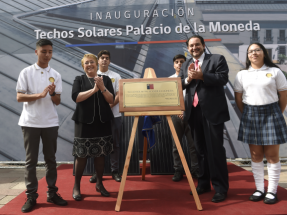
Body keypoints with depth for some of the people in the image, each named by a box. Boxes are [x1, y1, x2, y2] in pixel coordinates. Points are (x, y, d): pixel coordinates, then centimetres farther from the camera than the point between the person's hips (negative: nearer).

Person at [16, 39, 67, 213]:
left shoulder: (56, 75, 5)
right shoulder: (26, 72, -1)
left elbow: (58, 102, 4)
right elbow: (19, 97, -5)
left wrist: (52, 94, -18)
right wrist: (40, 94, -18)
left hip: (50, 122, 2)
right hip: (30, 122, -2)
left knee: (51, 159, 9)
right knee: (31, 161, 4)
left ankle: (52, 193, 20)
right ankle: (31, 196, 14)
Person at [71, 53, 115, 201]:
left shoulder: (106, 79, 8)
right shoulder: (79, 79, 5)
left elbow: (111, 100, 0)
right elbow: (75, 97, -12)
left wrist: (102, 88, -15)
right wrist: (94, 89, -16)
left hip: (102, 121, 2)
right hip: (84, 121, -2)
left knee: (100, 154, 8)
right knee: (81, 155, 1)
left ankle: (99, 184, 23)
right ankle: (76, 186, 15)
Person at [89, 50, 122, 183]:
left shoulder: (116, 76, 6)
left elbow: (119, 95, -2)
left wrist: (109, 106, -17)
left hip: (114, 115, 0)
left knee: (115, 144, 4)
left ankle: (115, 171, 14)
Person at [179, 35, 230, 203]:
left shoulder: (217, 59, 1)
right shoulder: (186, 65, 16)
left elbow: (223, 78, -12)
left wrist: (202, 76, -21)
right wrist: (188, 79, -12)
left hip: (212, 111, -5)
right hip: (194, 111, 5)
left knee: (215, 149, -2)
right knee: (200, 149, 14)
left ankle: (221, 187, 9)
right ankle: (203, 183, 26)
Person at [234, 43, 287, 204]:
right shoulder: (242, 74, 7)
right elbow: (238, 97, 8)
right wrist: (247, 114, 6)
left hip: (271, 113, -2)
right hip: (250, 115, 3)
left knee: (272, 155, 1)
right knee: (256, 154, 8)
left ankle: (272, 191, 13)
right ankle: (259, 189, 18)